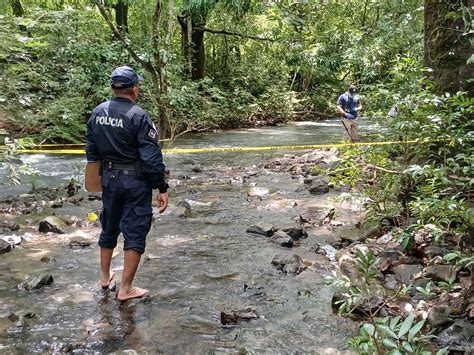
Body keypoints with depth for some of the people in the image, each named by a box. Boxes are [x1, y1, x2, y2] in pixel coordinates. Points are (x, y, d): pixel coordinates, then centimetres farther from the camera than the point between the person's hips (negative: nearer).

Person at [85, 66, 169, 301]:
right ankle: (125, 289, 10)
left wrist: (99, 176, 22)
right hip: (135, 182, -6)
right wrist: (162, 189, -12)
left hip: (109, 179, 6)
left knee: (109, 229, 21)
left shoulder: (97, 113, 2)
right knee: (134, 234, 4)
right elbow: (151, 157, -18)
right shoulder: (138, 116, -17)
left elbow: (91, 150, 10)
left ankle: (105, 277, 37)